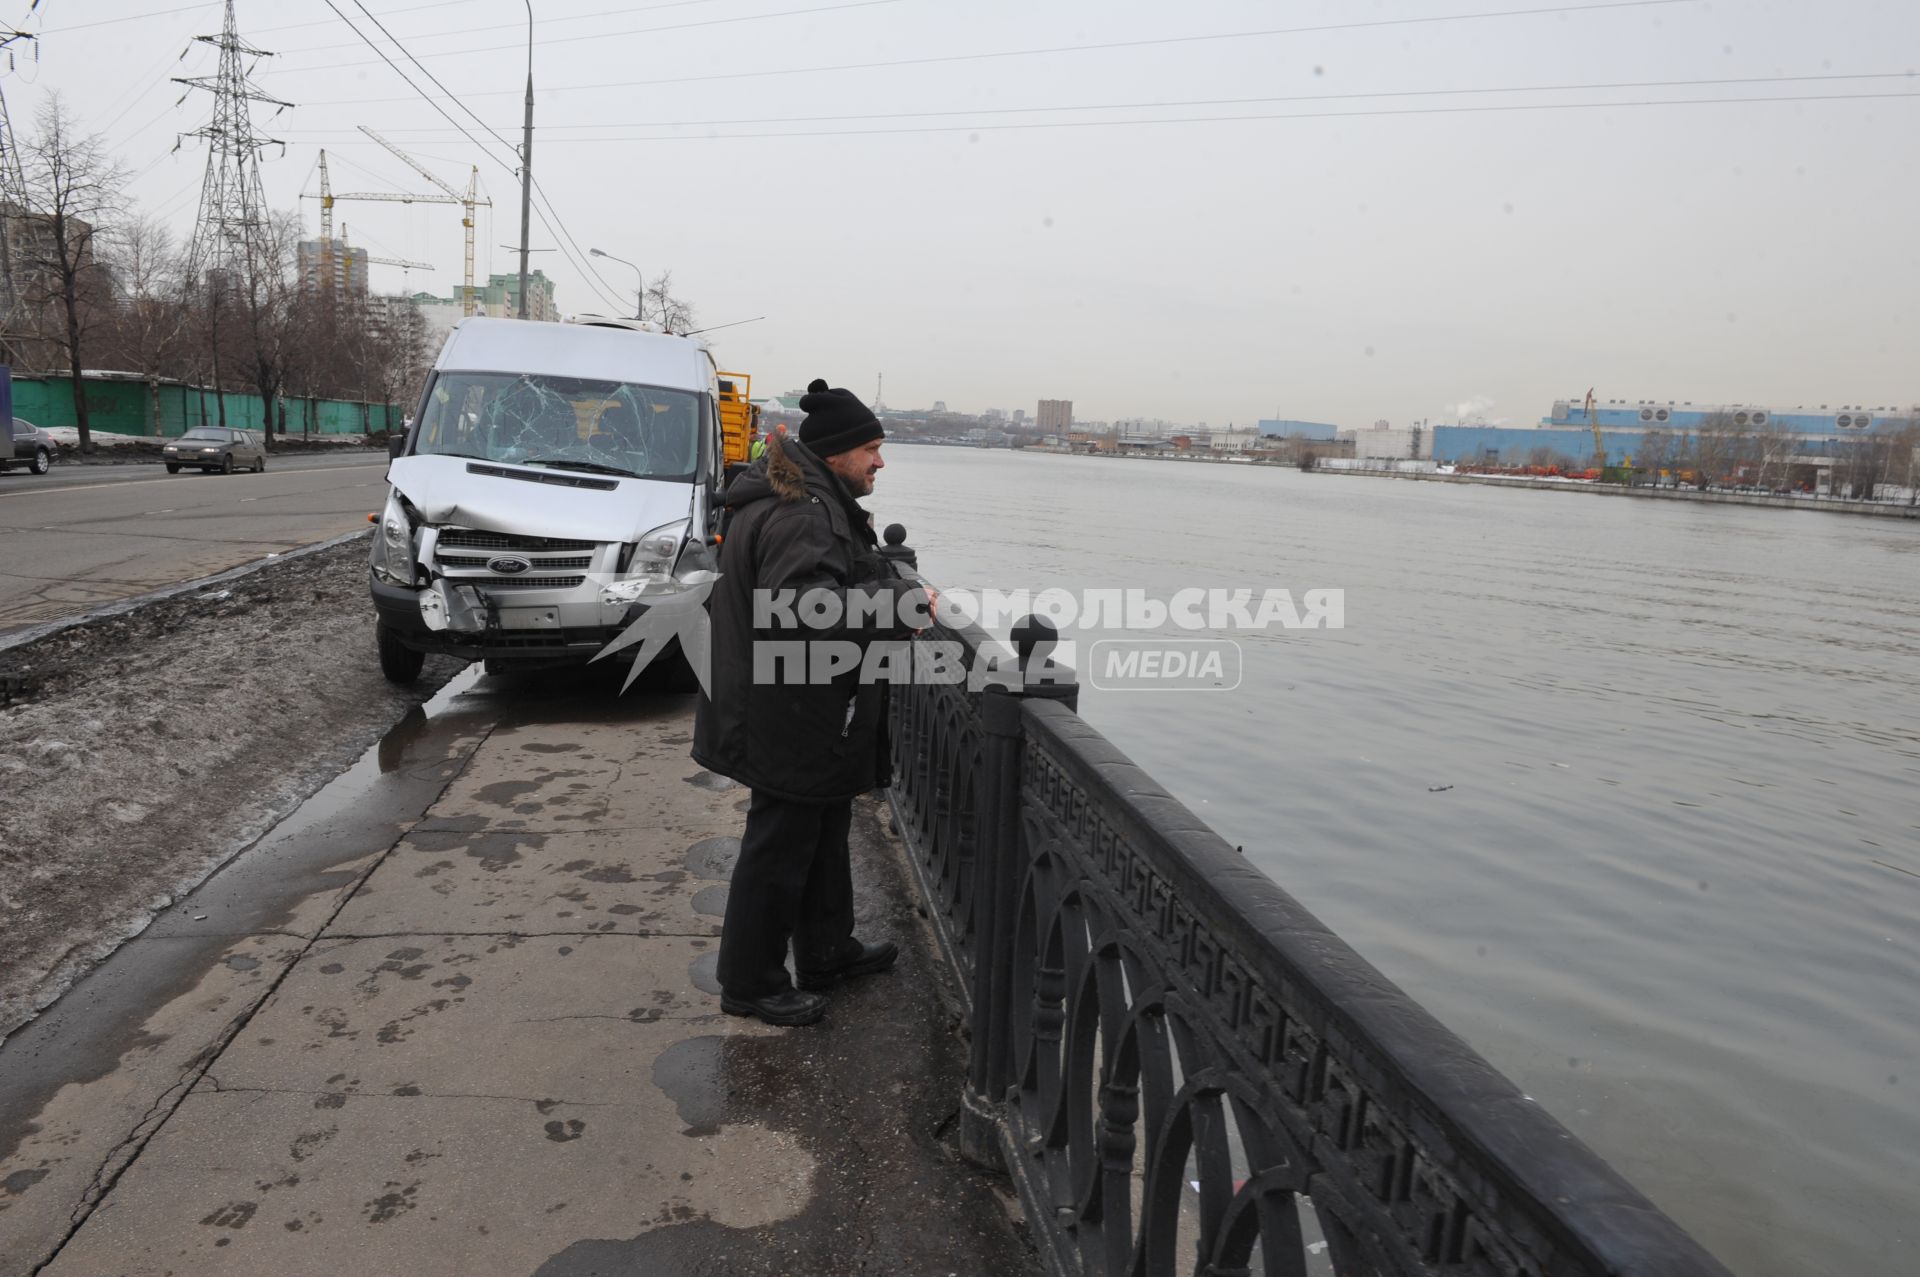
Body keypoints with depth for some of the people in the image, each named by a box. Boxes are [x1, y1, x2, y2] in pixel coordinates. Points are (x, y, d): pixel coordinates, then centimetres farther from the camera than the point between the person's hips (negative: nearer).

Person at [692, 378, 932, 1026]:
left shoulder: (812, 501, 13)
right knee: (780, 847, 2)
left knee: (824, 834, 22)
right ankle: (749, 983, 18)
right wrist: (903, 605, -25)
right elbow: (808, 611, -33)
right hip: (791, 722, -11)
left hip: (808, 715, 11)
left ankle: (828, 951, 39)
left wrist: (891, 588, 13)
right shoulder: (801, 516, -23)